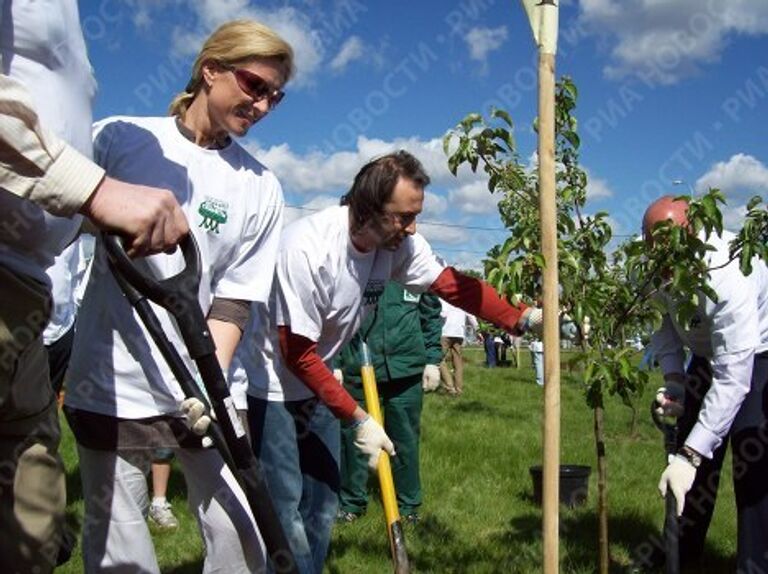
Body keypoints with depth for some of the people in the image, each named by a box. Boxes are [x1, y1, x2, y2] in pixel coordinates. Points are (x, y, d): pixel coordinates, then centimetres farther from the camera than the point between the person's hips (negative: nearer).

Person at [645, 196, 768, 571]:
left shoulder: (729, 274, -40)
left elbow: (733, 378, -42)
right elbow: (664, 322, 1)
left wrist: (690, 456, -44)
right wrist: (673, 378, -16)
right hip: (708, 353, 6)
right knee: (690, 446, 9)